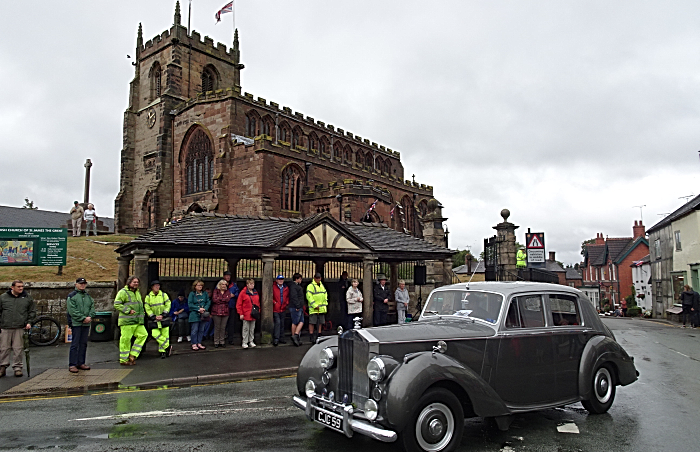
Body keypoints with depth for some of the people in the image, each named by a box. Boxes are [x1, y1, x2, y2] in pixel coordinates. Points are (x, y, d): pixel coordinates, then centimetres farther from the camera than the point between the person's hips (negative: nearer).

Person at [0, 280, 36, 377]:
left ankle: (17, 367, 8)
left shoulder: (27, 298, 8)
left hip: (20, 328, 0)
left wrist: (29, 322, 0)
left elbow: (32, 311, 13)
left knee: (18, 349, 1)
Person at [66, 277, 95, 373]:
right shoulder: (71, 296, -3)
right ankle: (72, 365, 0)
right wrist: (83, 318, -16)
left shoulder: (88, 296, 16)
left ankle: (81, 363, 18)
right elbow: (72, 311, -12)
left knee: (83, 344, 10)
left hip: (86, 324, 6)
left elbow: (92, 307, 12)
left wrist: (89, 317, -7)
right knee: (75, 344, -5)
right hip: (76, 323, -6)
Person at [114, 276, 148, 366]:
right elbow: (117, 304, -13)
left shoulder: (138, 292, 21)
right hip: (127, 321, -8)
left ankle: (132, 355, 9)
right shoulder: (123, 292, -6)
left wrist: (142, 312, 15)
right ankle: (123, 360, 8)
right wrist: (128, 310, -19)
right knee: (126, 339, -2)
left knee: (143, 334, 1)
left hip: (138, 321, 8)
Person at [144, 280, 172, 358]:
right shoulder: (148, 296, 3)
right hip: (154, 319, 1)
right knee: (155, 334, -13)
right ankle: (168, 347, -5)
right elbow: (147, 308, 1)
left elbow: (168, 305, 0)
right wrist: (154, 316, -10)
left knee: (165, 335, -3)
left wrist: (162, 315, -10)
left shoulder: (163, 295, 2)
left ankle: (162, 351, 9)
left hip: (164, 318, -1)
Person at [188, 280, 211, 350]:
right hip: (194, 315, -4)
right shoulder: (192, 294, -4)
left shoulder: (205, 293, 7)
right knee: (194, 330, -1)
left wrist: (205, 309, -12)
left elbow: (208, 302, 5)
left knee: (201, 329, 10)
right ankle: (194, 344, 7)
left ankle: (199, 343, 19)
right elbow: (190, 304, -9)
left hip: (203, 314, 4)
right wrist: (198, 309, -16)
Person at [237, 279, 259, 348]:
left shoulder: (256, 293, 11)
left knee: (252, 329, 11)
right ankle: (245, 342, 9)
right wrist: (241, 314, -10)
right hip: (246, 315, -5)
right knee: (246, 329, 1)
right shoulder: (243, 293, -6)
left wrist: (258, 311, 9)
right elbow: (238, 304, -7)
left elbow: (258, 303, 17)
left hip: (254, 315, 5)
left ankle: (251, 342, 20)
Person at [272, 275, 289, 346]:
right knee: (277, 322, -14)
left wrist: (287, 302, 3)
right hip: (275, 309, -5)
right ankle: (276, 339, -10)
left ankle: (281, 338, 21)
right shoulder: (273, 287, -8)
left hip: (283, 309, 5)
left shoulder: (286, 288, 7)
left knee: (282, 323, 12)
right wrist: (274, 302, -12)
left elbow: (288, 296, 19)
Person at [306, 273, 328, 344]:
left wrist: (325, 304, 12)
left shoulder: (322, 285, 16)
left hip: (321, 308, 7)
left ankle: (319, 336, 23)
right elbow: (309, 296, -16)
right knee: (312, 322, -5)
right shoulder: (310, 286, -9)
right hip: (313, 308, -7)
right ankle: (311, 337, -1)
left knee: (320, 322, 13)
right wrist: (315, 305, -20)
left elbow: (325, 294, 23)